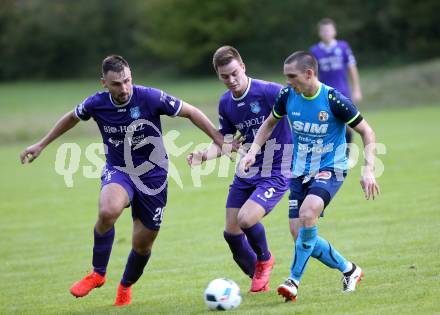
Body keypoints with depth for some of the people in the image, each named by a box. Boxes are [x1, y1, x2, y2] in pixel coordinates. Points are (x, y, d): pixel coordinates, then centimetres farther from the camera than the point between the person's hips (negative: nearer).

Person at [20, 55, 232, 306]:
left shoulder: (150, 97, -20)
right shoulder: (96, 104, -11)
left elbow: (191, 112, -9)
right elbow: (72, 118, 12)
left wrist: (220, 140, -10)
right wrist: (42, 144, 19)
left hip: (152, 176, 0)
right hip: (118, 172, 1)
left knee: (143, 244, 6)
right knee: (108, 212, -33)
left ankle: (126, 286, 38)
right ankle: (98, 274, -10)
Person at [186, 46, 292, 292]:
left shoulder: (270, 92, -17)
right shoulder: (226, 103, 4)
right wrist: (205, 155, -6)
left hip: (277, 172, -7)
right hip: (247, 172, 7)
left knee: (246, 219, -25)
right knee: (231, 233, 3)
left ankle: (264, 260, 8)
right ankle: (259, 279, 26)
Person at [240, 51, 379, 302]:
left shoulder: (334, 100, -18)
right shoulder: (287, 96, -4)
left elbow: (367, 133, -9)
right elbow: (270, 123, 16)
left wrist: (368, 170, -20)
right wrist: (253, 151, 1)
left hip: (330, 169, -6)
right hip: (301, 172, 6)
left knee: (308, 213, -31)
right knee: (300, 234, 0)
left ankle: (294, 281, -21)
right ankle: (349, 270, 22)